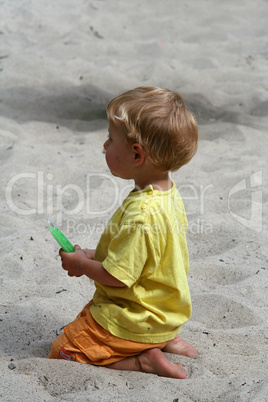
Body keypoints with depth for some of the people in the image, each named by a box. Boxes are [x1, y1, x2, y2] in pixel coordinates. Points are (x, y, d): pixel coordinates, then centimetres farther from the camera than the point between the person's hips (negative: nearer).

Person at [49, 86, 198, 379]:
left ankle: (142, 360, -9)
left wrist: (81, 263, -8)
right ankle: (164, 341, 14)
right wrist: (93, 257, 6)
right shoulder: (168, 193, -1)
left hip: (137, 321, -9)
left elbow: (116, 276, -26)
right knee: (84, 317, 32)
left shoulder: (141, 215, -32)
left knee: (60, 352, -1)